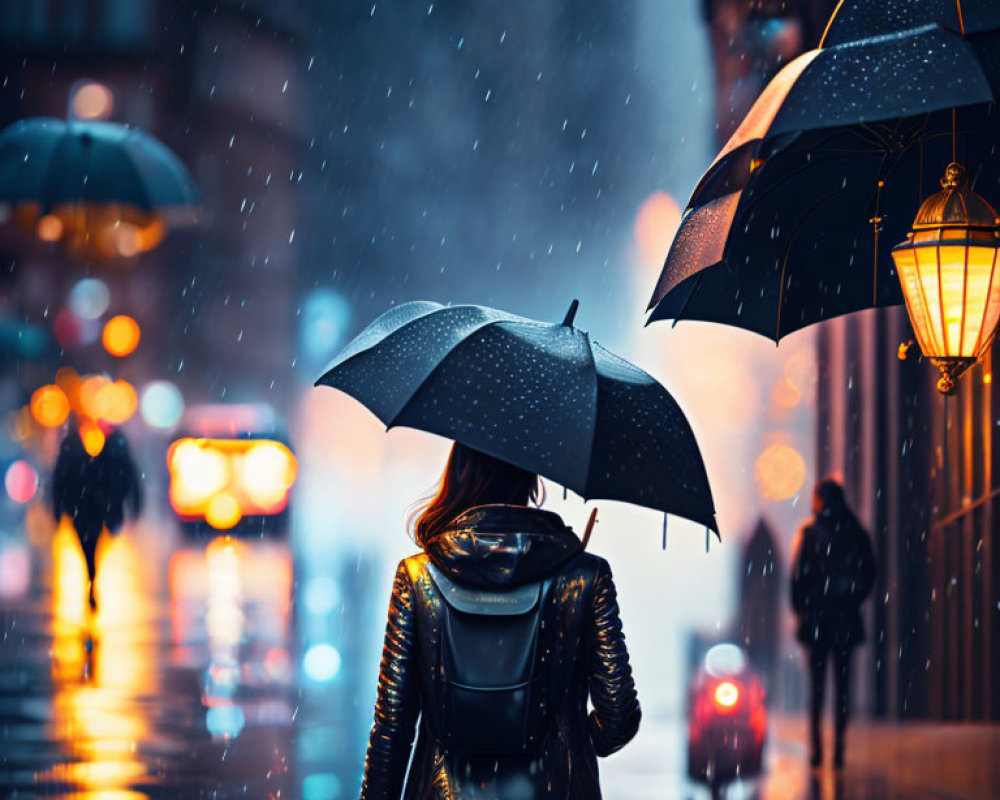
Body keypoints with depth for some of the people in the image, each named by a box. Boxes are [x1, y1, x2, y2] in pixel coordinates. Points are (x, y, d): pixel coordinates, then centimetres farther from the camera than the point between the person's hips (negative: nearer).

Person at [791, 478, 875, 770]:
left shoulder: (810, 532, -5)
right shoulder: (856, 533, 3)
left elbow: (799, 573, -6)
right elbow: (870, 573, 4)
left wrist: (799, 607, 4)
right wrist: (854, 600, 13)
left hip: (817, 616, -2)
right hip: (847, 619, 2)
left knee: (817, 685, 3)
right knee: (843, 684, 5)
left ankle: (817, 748, -2)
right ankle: (839, 749, 1)